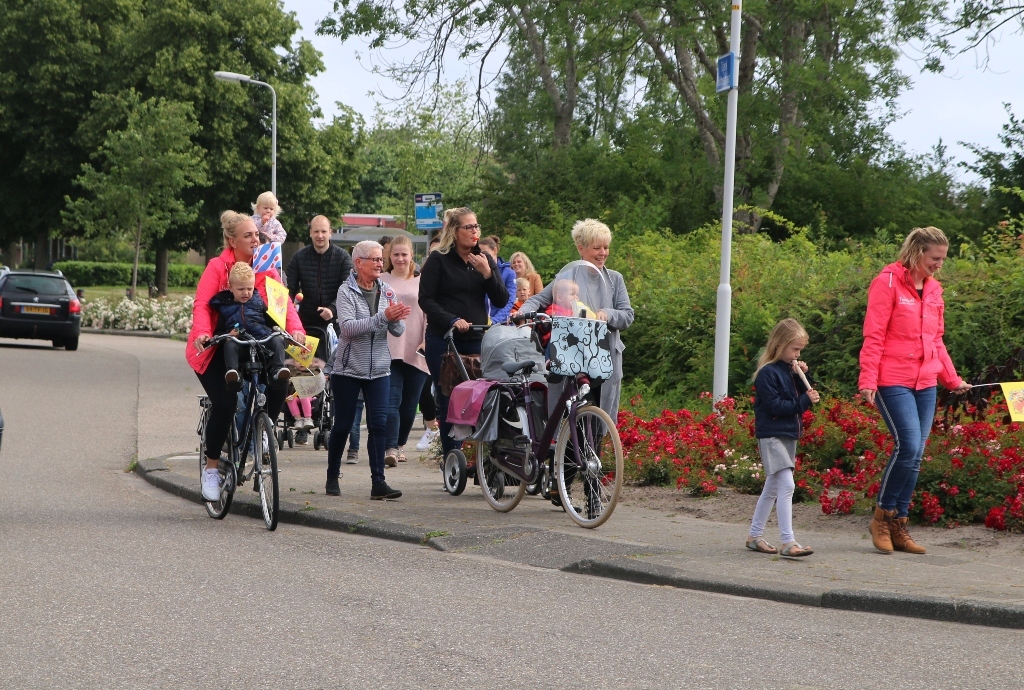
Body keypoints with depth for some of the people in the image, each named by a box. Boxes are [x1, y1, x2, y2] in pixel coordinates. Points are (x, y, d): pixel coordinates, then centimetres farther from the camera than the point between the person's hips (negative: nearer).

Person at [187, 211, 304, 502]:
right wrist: (202, 333, -40)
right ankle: (211, 468, -4)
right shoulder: (218, 266, -12)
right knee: (225, 401, -21)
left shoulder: (266, 269, 2)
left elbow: (283, 301, -10)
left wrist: (295, 329, -29)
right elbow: (202, 304, -21)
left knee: (278, 385, -21)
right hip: (215, 348, -4)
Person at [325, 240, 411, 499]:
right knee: (342, 425, 5)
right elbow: (348, 327, -21)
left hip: (379, 369, 3)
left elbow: (398, 331, 3)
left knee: (379, 424, -6)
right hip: (348, 368, -3)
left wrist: (396, 318, -21)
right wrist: (383, 317, -29)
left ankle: (378, 482, -7)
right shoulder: (346, 291, -6)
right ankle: (332, 477, 21)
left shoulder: (386, 291, 6)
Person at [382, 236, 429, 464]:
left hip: (415, 351, 2)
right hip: (389, 349, -2)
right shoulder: (381, 281, 10)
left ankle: (400, 444, 23)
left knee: (410, 403, 6)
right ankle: (390, 448, -20)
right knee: (391, 400, -13)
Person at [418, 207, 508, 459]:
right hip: (443, 341, -3)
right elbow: (426, 299, -5)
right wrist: (452, 320, -18)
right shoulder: (438, 259, 0)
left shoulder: (485, 260, 13)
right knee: (449, 403, -4)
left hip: (477, 341, 3)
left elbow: (501, 301, 6)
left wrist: (487, 273, -9)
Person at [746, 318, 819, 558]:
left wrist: (803, 377, 0)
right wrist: (804, 401, -19)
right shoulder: (768, 373, -13)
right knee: (786, 485, -16)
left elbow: (801, 397, 13)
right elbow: (774, 406, -20)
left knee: (772, 487, 15)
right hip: (772, 436, -9)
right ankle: (788, 542, -19)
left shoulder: (789, 370, 13)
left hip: (788, 435, 10)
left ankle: (755, 536, 24)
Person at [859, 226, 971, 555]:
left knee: (915, 455, 5)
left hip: (926, 383, 7)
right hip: (894, 382, -7)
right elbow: (873, 337, -10)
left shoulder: (934, 289, 14)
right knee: (908, 447, -17)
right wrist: (868, 380, -16)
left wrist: (952, 379, 19)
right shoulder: (888, 282, -6)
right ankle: (883, 517, 0)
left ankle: (898, 527, 12)